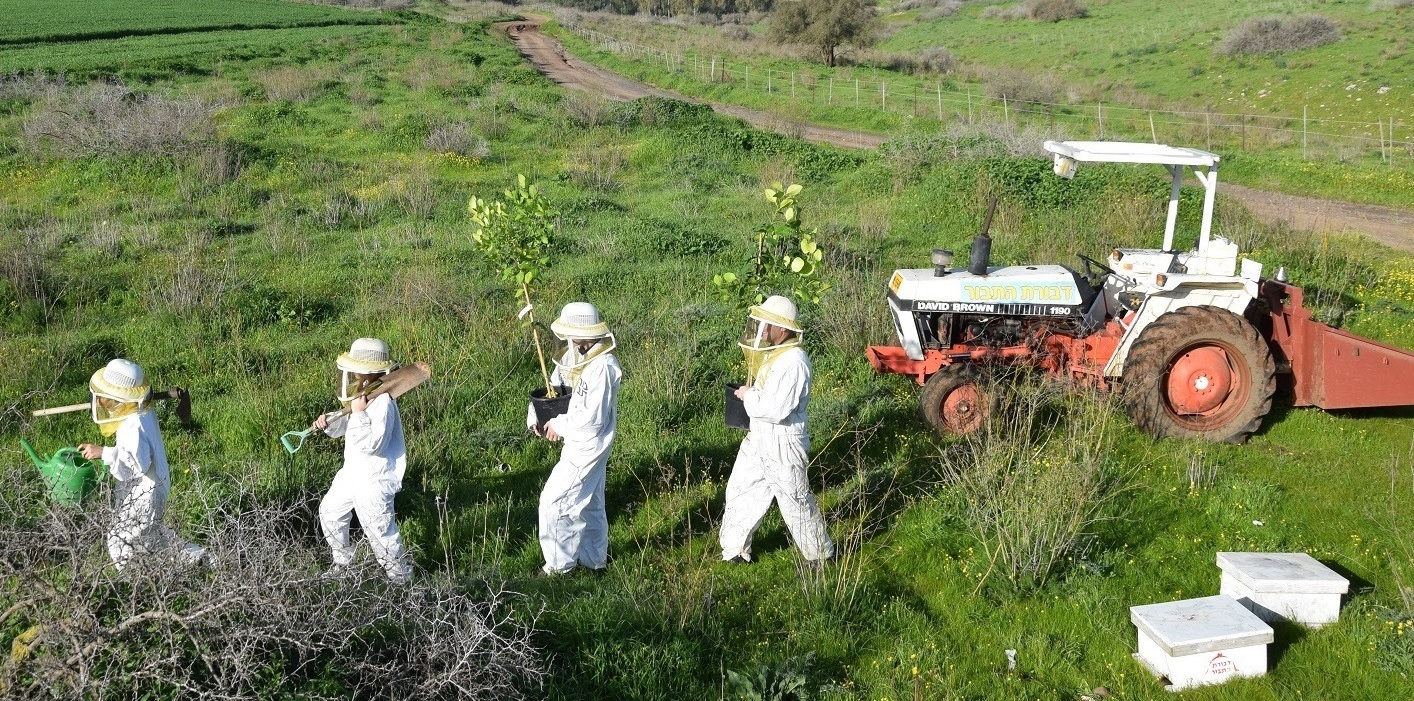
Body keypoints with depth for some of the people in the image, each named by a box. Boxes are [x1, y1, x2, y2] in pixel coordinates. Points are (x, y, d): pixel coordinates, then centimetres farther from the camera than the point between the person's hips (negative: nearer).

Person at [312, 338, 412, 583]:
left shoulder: (382, 402, -26)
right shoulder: (362, 396, 3)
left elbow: (372, 444, -33)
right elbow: (343, 426, 14)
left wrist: (359, 413, -30)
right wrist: (329, 422, -6)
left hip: (373, 481, -10)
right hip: (352, 473, 10)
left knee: (381, 534, 0)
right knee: (329, 512, 25)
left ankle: (401, 577, 19)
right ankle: (343, 562, 44)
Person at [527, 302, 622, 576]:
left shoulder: (601, 367, -26)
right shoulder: (574, 358, 2)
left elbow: (591, 418, -27)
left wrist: (559, 424, -15)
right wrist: (535, 416, -5)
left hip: (587, 446, -9)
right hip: (580, 443, 9)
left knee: (555, 500, -3)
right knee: (588, 503, 20)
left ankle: (560, 563, 11)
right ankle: (593, 558, 34)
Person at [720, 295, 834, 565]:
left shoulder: (793, 361, -25)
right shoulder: (774, 354, 7)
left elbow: (775, 408, -30)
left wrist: (749, 396, -16)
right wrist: (753, 393, 5)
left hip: (783, 444, -10)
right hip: (758, 441, 10)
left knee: (796, 502, 5)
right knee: (740, 491, 15)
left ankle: (821, 555, 24)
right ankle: (734, 552, 28)